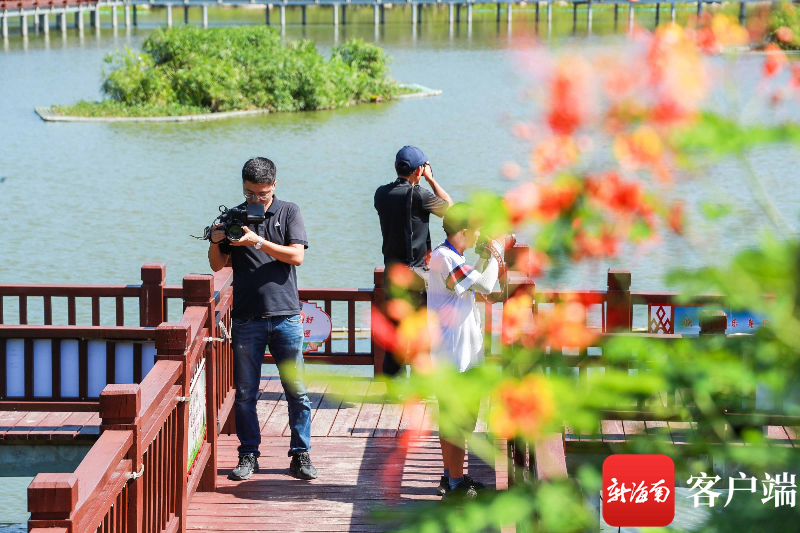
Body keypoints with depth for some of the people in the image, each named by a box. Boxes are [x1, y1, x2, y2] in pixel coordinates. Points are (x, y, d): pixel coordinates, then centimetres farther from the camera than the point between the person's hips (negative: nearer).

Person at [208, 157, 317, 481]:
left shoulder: (288, 212, 5)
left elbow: (296, 256, -7)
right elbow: (218, 265, 8)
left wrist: (258, 242, -16)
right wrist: (215, 242, -13)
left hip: (285, 316, -1)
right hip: (246, 318, 1)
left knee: (297, 390, 0)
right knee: (245, 393, 3)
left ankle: (300, 454, 9)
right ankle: (248, 455, 12)